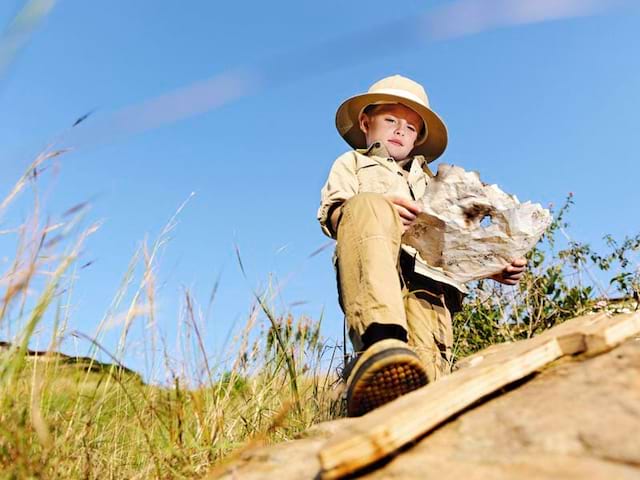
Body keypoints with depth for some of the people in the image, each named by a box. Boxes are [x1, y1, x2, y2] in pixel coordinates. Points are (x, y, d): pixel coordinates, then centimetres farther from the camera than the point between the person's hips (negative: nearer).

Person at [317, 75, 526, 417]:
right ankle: (382, 342, -56)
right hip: (374, 273, -3)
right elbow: (331, 212, 10)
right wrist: (379, 210, -13)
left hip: (427, 282, 4)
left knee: (425, 379, -26)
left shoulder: (430, 182, 43)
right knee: (367, 208, -38)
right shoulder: (352, 163, 32)